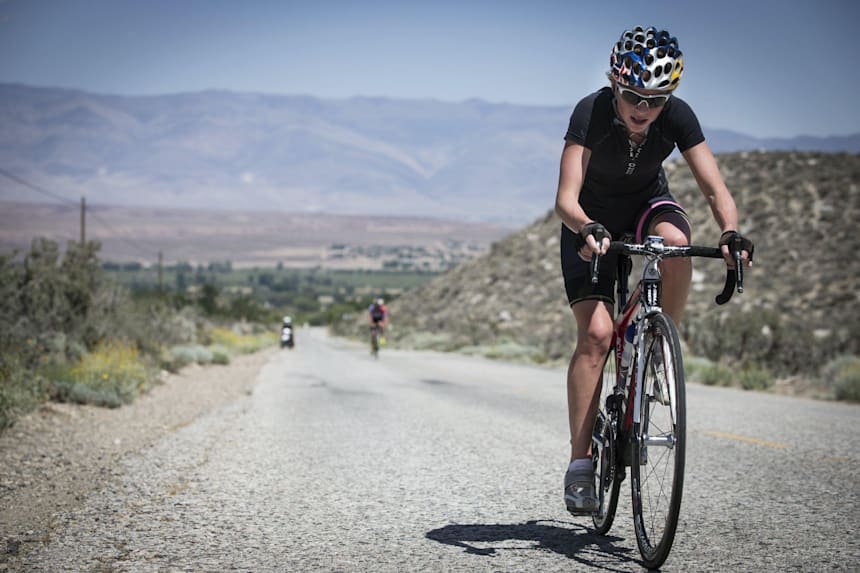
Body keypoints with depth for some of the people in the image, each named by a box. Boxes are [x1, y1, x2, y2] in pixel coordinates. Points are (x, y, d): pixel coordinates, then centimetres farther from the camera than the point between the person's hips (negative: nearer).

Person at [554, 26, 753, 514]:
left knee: (675, 239, -36)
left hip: (649, 205, 2)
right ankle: (580, 463, -12)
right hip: (593, 221, -2)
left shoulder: (678, 116, -23)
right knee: (596, 333, -18)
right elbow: (566, 199, -36)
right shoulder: (591, 113, -30)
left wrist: (731, 232, -46)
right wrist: (587, 231, -57)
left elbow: (716, 188, -26)